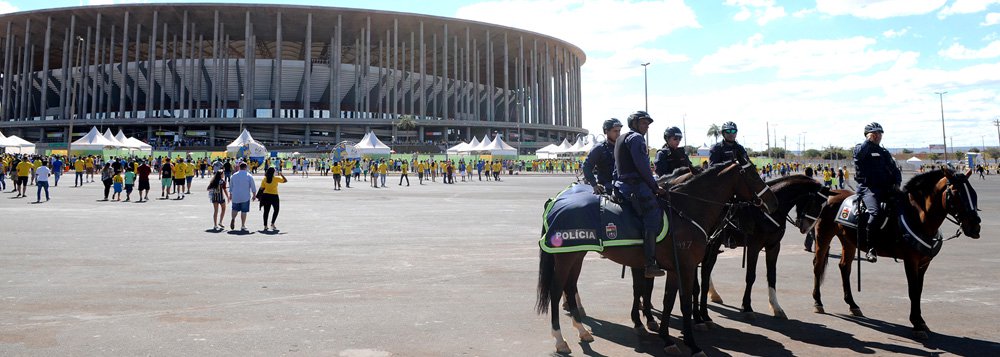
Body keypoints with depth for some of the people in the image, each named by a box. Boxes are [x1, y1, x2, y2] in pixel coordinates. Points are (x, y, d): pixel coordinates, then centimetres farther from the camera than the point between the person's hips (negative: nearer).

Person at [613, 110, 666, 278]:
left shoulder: (621, 139, 25)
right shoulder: (636, 138, -5)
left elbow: (617, 169, 27)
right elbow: (642, 167, -14)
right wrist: (655, 187, -9)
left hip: (621, 185, 11)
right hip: (635, 184, -11)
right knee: (653, 215, -19)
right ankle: (650, 264, -27)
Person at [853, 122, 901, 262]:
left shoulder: (884, 152, 26)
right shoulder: (861, 148, 7)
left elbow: (894, 169, 24)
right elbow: (859, 153, -19)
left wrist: (896, 183, 6)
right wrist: (869, 141, -6)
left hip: (886, 188, 7)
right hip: (867, 188, -7)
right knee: (876, 212, -30)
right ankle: (871, 248, -24)